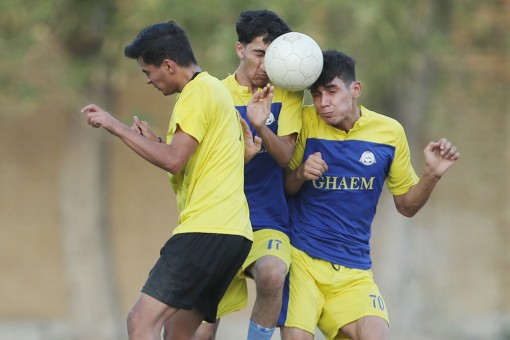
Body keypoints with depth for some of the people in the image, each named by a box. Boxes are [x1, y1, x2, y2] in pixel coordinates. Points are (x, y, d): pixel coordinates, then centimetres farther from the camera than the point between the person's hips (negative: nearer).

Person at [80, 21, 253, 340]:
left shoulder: (198, 92, -8)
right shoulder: (218, 89, 23)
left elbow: (174, 160, -17)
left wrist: (117, 127, -11)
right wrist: (155, 142, 17)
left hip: (206, 229, -11)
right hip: (234, 232, 11)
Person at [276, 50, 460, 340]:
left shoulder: (390, 132, 2)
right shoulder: (306, 122, -3)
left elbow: (407, 205, 10)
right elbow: (284, 188, 5)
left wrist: (433, 174, -8)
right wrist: (300, 174, -16)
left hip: (354, 268, 2)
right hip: (301, 257, -1)